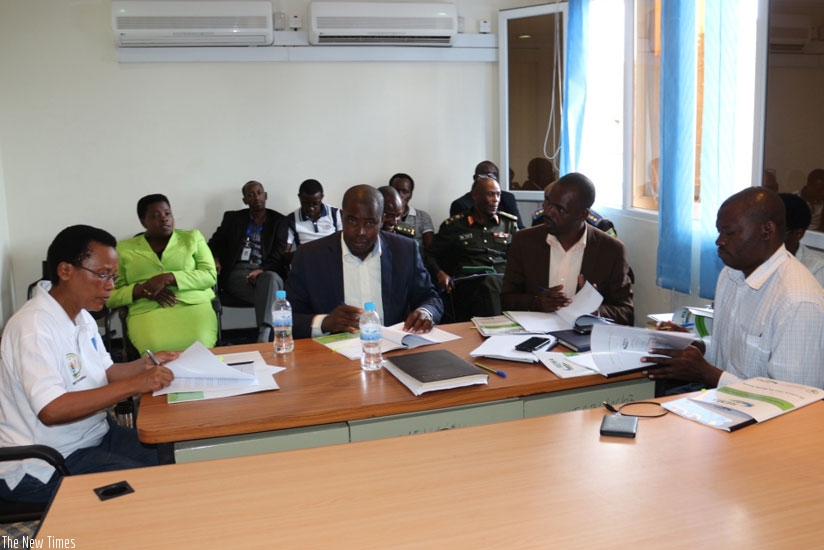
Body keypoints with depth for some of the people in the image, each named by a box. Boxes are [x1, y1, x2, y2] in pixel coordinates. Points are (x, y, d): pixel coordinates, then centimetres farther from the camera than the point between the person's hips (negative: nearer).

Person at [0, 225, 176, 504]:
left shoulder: (80, 315, 7)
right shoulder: (33, 327, -23)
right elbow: (51, 410, -33)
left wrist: (145, 364, -3)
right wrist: (134, 384, -34)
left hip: (95, 434, 9)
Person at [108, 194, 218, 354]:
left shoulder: (192, 237, 17)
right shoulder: (124, 248, 15)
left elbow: (210, 275, 4)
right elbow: (110, 296, 11)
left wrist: (168, 278, -9)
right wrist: (142, 290, -8)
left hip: (194, 305, 1)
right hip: (146, 312, 0)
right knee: (159, 347, -33)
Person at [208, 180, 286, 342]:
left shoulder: (279, 220, 15)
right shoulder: (232, 218, 22)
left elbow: (280, 253, 4)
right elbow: (215, 243, 20)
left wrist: (262, 270, -16)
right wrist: (215, 259, -4)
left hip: (266, 273, 0)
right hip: (237, 273, 0)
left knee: (271, 278, -40)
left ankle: (263, 336, -52)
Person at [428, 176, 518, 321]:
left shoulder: (509, 224, 24)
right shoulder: (453, 226, 17)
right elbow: (431, 256, 19)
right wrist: (440, 274, -3)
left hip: (505, 280, 2)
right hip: (469, 281, -2)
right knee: (490, 282, -37)